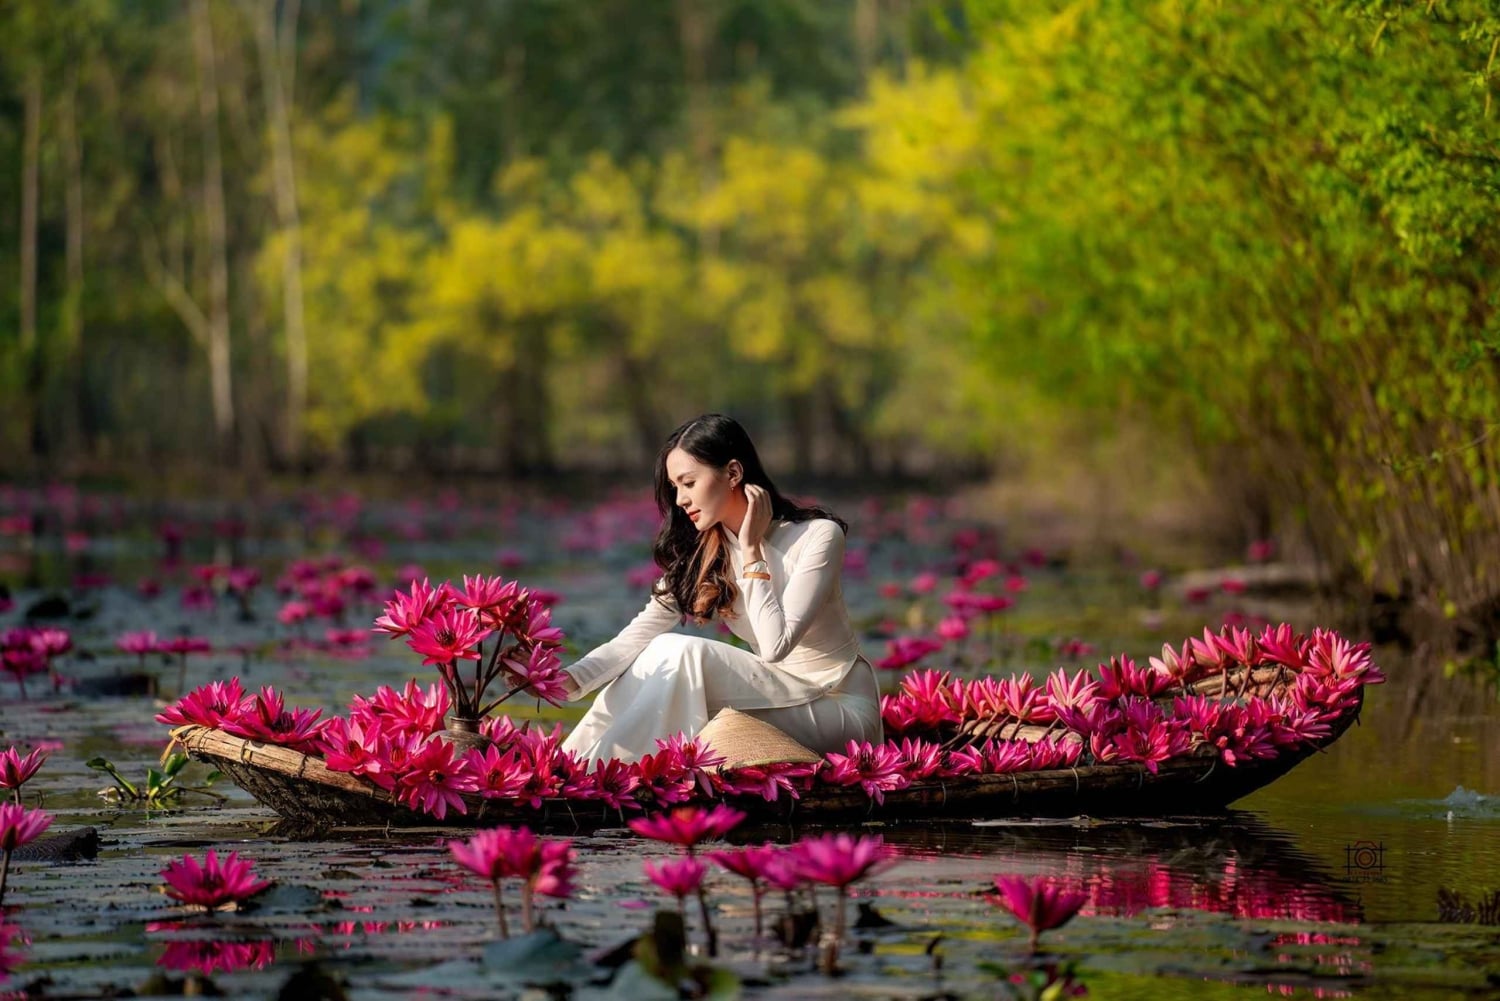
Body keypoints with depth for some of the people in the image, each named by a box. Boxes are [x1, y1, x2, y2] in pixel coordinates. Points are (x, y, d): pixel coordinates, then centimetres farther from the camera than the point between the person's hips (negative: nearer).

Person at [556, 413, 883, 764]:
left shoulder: (818, 536, -15)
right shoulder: (701, 553, 2)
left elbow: (775, 645, -23)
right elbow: (639, 636, -8)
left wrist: (751, 551, -18)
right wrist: (570, 681, -23)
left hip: (843, 710, -5)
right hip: (780, 700, 6)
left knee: (685, 654, -23)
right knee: (658, 655, -17)